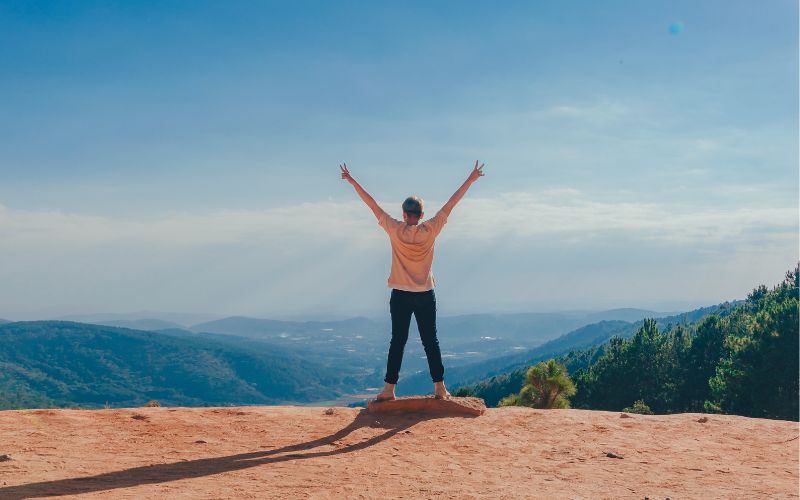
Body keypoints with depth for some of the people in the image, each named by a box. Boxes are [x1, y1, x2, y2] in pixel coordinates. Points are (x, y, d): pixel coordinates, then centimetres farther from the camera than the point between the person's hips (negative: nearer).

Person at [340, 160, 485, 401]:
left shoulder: (395, 230, -7)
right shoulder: (430, 230, -5)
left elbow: (372, 204, -2)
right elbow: (451, 204, 0)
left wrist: (352, 181, 4)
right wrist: (470, 180, 7)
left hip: (400, 295, -1)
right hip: (425, 295, 1)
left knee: (398, 341, 3)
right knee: (430, 341, 6)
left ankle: (389, 388, 2)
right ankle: (439, 387, 8)